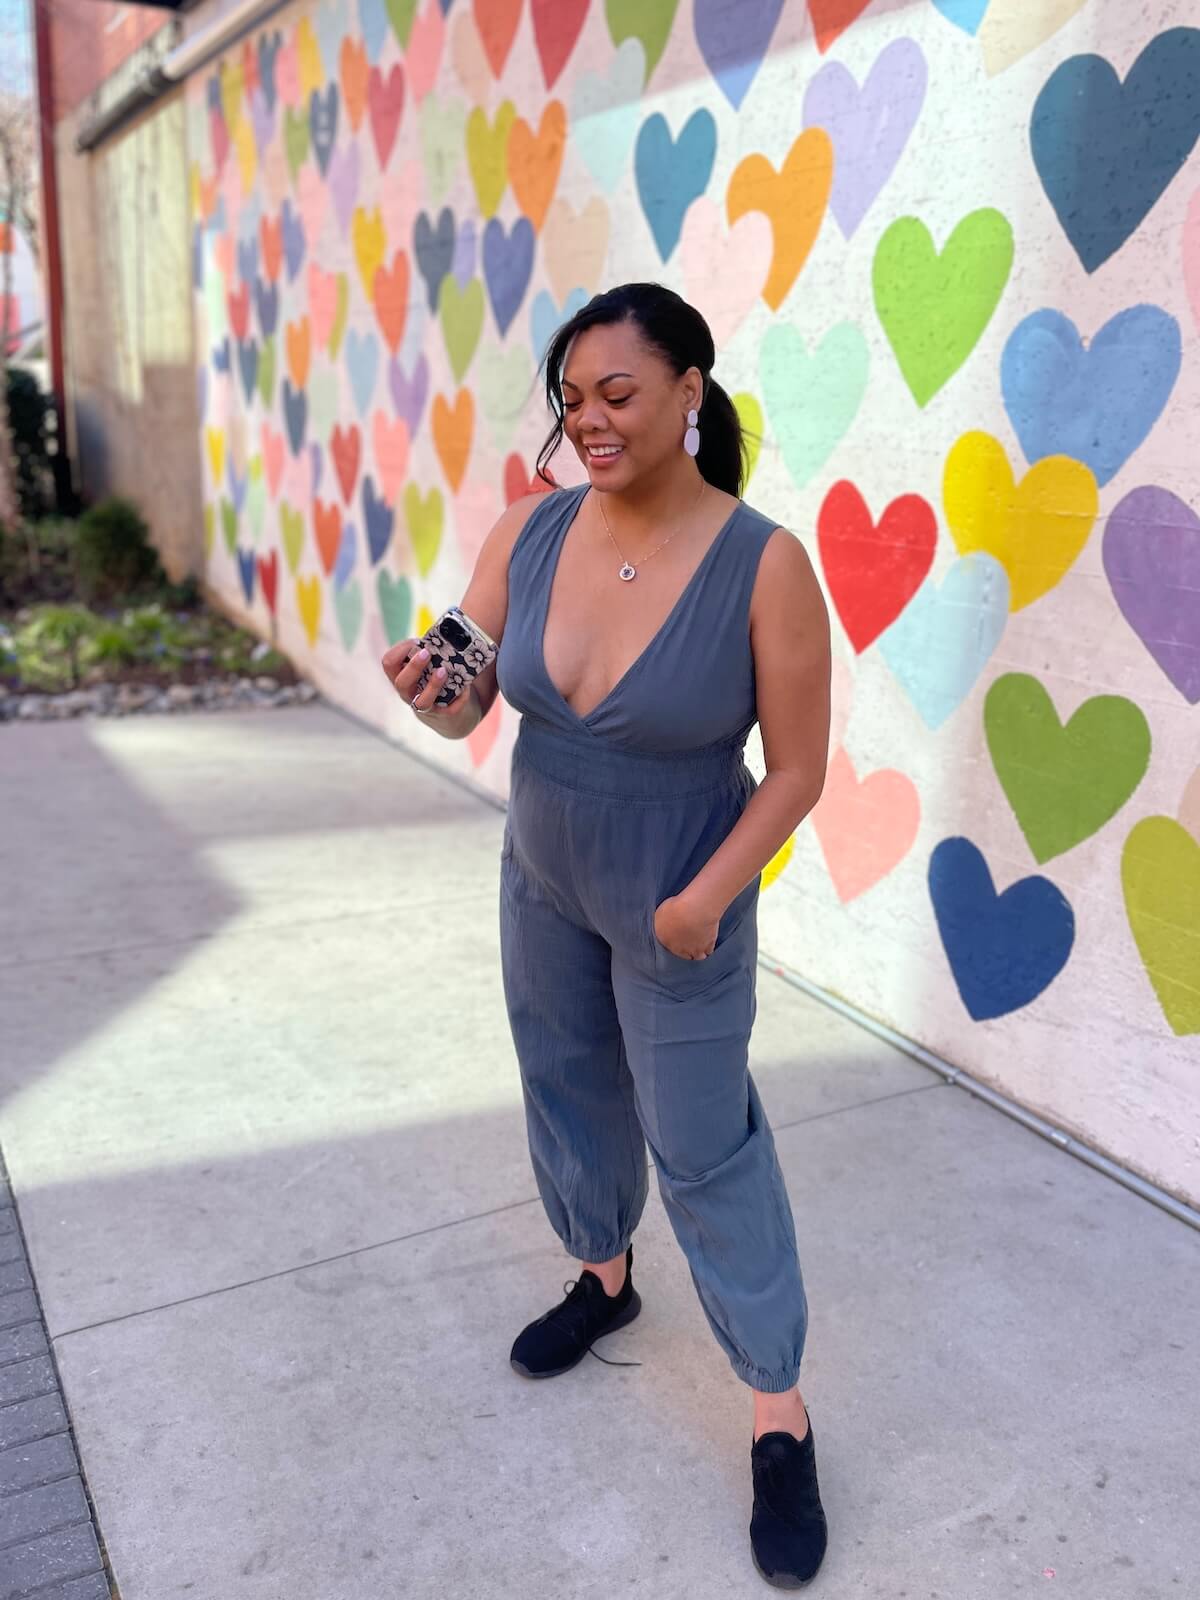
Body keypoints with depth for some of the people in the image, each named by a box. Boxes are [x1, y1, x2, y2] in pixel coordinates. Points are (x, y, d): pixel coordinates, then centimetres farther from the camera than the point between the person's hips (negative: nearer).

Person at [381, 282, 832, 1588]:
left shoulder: (764, 565, -22)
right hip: (542, 879, 5)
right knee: (567, 1086, 22)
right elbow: (467, 709, -5)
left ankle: (782, 1418, 24)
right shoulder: (530, 531, -10)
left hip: (678, 904, -5)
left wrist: (708, 898, -22)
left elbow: (798, 769, -15)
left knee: (703, 1147, 4)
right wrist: (428, 695, -28)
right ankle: (603, 1277, 50)